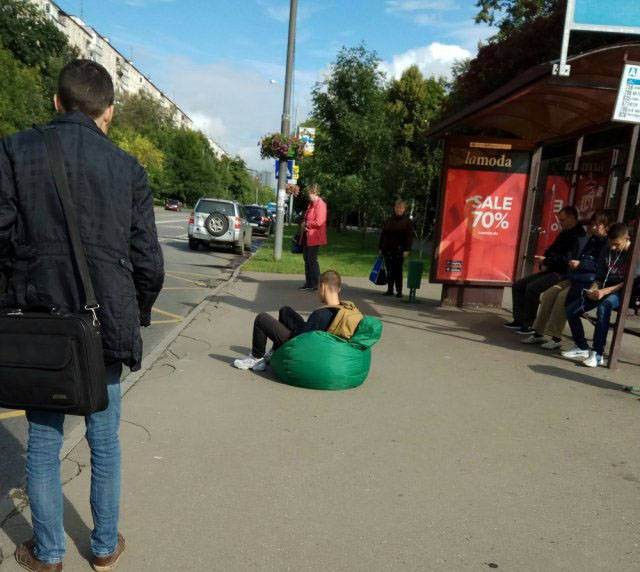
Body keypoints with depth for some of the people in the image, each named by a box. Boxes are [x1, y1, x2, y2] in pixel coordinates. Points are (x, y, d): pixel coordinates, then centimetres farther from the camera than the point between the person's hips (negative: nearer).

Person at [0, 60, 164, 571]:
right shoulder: (127, 167, -2)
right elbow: (148, 260, -2)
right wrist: (137, 316, 13)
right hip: (105, 320, 0)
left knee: (43, 442, 16)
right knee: (104, 440, 15)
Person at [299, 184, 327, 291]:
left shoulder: (320, 205, -15)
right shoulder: (311, 204, 15)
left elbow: (319, 222, -23)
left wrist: (306, 224, -10)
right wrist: (304, 226, 7)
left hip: (314, 238, -10)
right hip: (307, 237, 10)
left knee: (312, 260, -5)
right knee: (307, 259, 13)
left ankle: (315, 284, 3)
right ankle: (308, 283, 21)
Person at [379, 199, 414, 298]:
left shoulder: (407, 221, 1)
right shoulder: (389, 220, 11)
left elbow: (410, 236, -3)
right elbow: (383, 234, 14)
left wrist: (407, 250, -10)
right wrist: (381, 248, 10)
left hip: (399, 250, -3)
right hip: (388, 249, 3)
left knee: (398, 270, -2)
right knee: (389, 270, 7)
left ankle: (399, 291, 5)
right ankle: (390, 290, 15)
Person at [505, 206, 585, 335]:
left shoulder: (579, 237, -12)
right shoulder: (565, 233, 19)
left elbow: (568, 259, -23)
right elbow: (551, 250, 26)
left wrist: (546, 261, -15)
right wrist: (545, 262, 5)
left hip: (563, 274, -10)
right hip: (551, 271, 10)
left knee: (532, 288, -29)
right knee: (518, 285, 0)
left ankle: (528, 325, -19)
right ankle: (519, 320, 1)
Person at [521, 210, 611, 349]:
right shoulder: (592, 240, 23)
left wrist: (581, 264, -17)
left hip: (589, 282, -8)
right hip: (575, 278, 8)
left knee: (563, 296, -30)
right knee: (548, 294, -11)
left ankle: (556, 338, -24)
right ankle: (538, 333, -9)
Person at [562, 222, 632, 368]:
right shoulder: (607, 252, 10)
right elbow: (599, 278, 12)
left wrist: (605, 291, -25)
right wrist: (593, 290, -9)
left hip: (622, 293, -6)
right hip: (604, 291, 6)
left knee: (604, 305, -39)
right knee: (571, 310, -12)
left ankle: (597, 354, -35)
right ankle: (582, 348, 5)